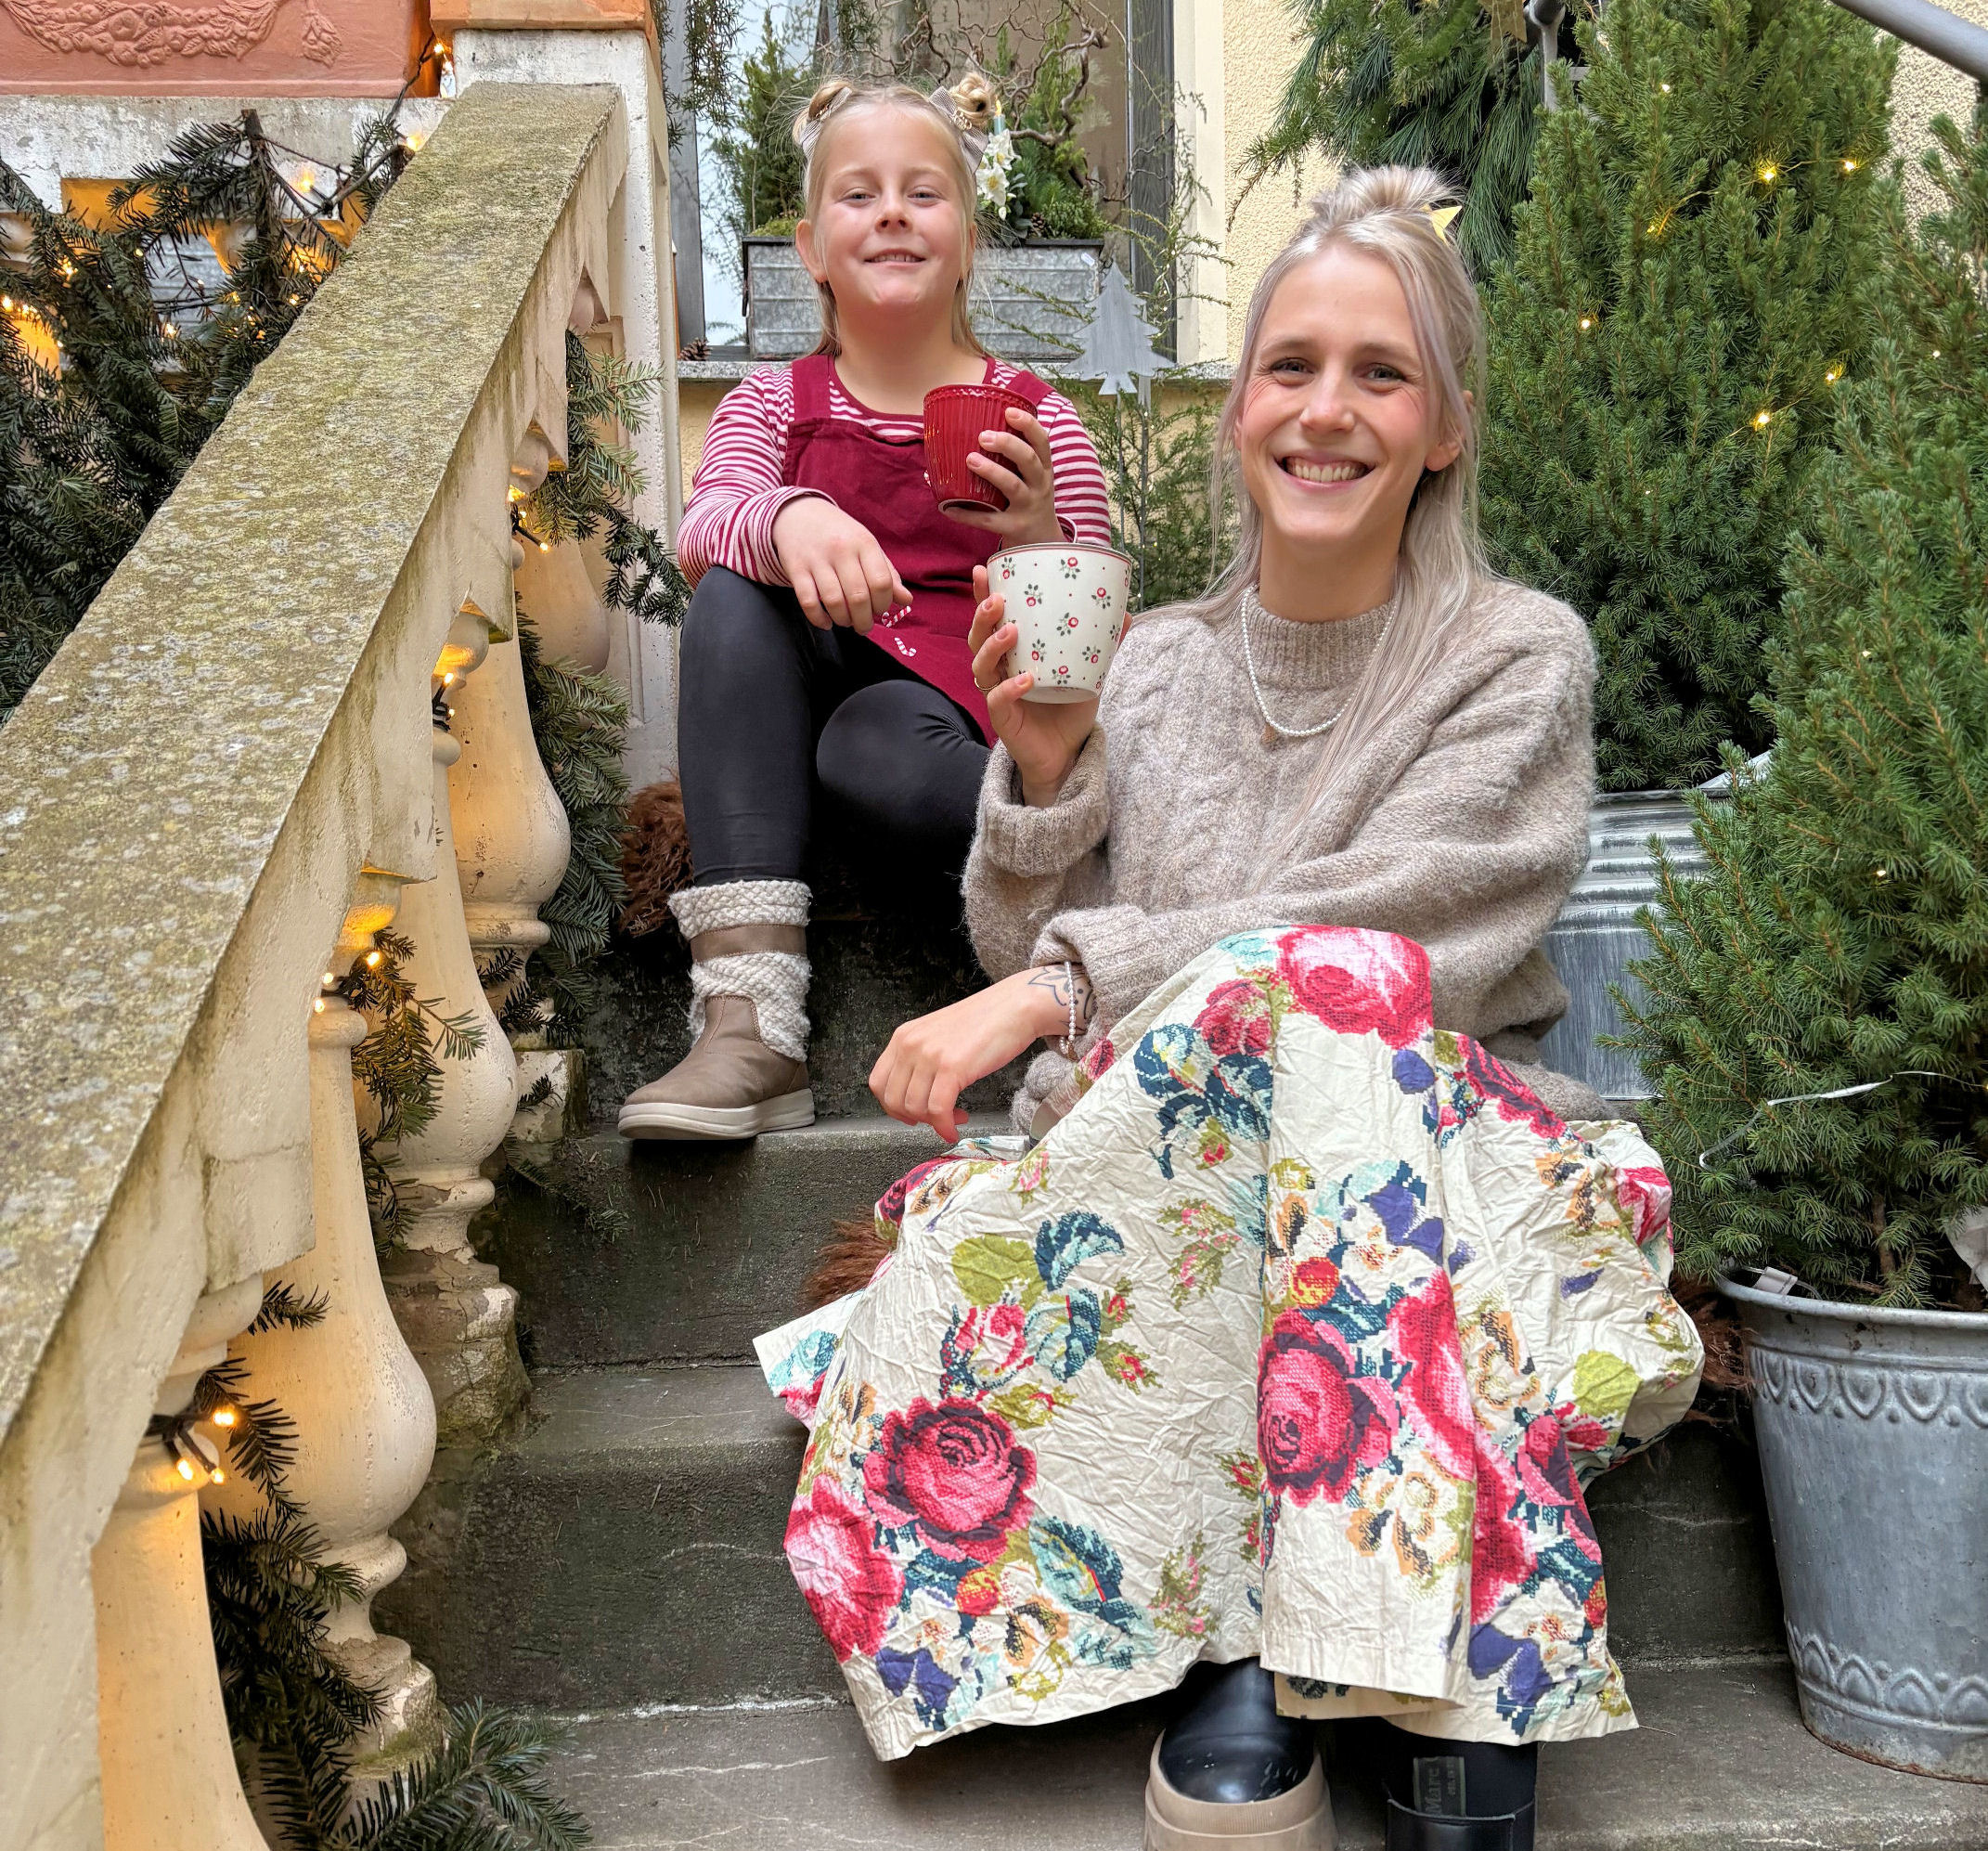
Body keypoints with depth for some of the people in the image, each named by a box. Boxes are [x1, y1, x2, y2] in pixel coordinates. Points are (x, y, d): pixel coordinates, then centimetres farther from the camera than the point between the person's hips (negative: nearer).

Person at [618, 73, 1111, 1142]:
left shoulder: (1033, 421, 8)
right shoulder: (772, 404, 12)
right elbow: (702, 530, -10)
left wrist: (1040, 545, -19)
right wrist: (788, 519, -34)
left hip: (971, 740, -2)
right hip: (797, 738, 3)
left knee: (879, 745, -36)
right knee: (739, 596, -28)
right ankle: (751, 1022, -35)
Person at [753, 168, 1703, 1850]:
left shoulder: (1519, 660, 3)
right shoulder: (1157, 665, 11)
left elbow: (1386, 932, -13)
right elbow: (1030, 964, 9)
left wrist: (1071, 986, -20)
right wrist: (1042, 774, -9)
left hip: (1440, 1147, -2)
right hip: (1166, 1155, 2)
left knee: (1309, 1007, -35)